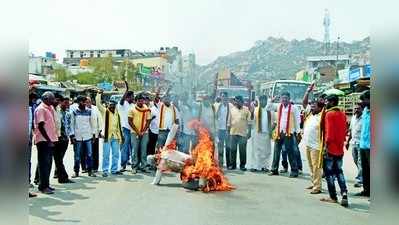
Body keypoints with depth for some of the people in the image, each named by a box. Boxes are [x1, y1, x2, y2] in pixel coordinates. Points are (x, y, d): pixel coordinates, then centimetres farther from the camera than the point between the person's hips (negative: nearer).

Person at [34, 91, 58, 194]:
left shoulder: (50, 108, 15)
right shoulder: (40, 109, -11)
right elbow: (40, 126, -17)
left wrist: (52, 139, 12)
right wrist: (48, 140, -18)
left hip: (50, 140, 8)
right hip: (43, 140, -8)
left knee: (48, 163, 13)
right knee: (44, 164, -4)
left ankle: (45, 184, 22)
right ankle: (43, 186, 2)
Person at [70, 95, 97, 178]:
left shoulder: (89, 111, 4)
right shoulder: (74, 112, 0)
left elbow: (92, 123, 9)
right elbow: (72, 124, 2)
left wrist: (93, 134, 6)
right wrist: (72, 135, -4)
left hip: (88, 136, 1)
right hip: (78, 137, -1)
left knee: (90, 154, 2)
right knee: (77, 155, 6)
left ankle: (90, 171, 11)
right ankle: (76, 171, 16)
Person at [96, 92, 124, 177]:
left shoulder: (117, 114, 14)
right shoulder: (105, 111, 3)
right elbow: (98, 104, -11)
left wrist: (121, 136, 14)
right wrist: (99, 94, -16)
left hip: (115, 136, 4)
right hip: (107, 136, -4)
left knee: (116, 154, 8)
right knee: (106, 155, -1)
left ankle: (114, 170, 19)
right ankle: (105, 170, 7)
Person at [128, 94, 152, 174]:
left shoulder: (147, 110, 6)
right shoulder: (132, 110, 2)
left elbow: (148, 121, 5)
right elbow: (130, 121, -1)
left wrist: (143, 131, -6)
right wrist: (137, 131, -8)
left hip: (144, 133, 1)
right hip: (135, 133, -1)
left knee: (144, 150, 3)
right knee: (135, 150, 0)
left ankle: (143, 166, 10)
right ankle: (134, 167, 7)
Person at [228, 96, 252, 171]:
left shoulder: (246, 110, 2)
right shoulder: (232, 109, 9)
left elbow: (249, 122, 1)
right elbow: (229, 122, 11)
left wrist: (249, 132, -4)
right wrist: (228, 131, 7)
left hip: (243, 133, -2)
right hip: (233, 133, 2)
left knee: (243, 150, 3)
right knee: (233, 150, 6)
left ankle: (242, 165, 12)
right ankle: (232, 164, 15)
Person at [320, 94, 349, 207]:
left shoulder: (329, 114, -13)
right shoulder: (342, 114, 9)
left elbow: (329, 132, -18)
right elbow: (344, 131, 12)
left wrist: (326, 146, -15)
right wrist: (341, 142, 17)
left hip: (330, 148, -7)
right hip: (340, 149, 7)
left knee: (329, 172, 4)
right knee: (339, 172, 15)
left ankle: (333, 197, 9)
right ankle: (344, 194, 2)